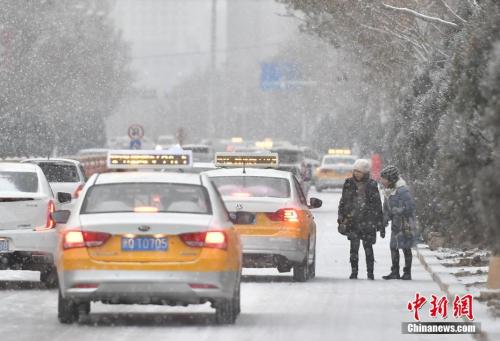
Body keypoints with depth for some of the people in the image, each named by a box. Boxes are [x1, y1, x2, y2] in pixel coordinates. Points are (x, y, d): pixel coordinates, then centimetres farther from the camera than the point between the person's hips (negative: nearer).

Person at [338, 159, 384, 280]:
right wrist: (341, 218, 4)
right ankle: (354, 271, 3)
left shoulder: (372, 185, 3)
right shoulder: (349, 184, 7)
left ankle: (370, 272, 10)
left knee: (368, 247, 1)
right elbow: (343, 202, 13)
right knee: (354, 247, -5)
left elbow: (378, 206, 6)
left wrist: (380, 225, 4)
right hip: (352, 221, 1)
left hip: (368, 221, -1)